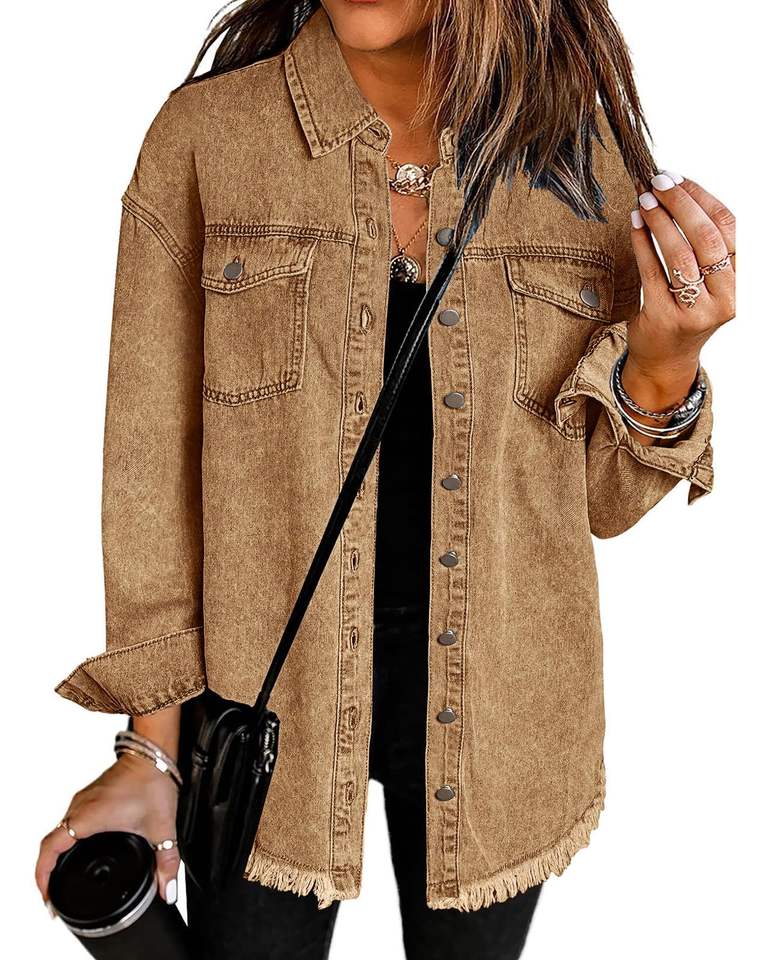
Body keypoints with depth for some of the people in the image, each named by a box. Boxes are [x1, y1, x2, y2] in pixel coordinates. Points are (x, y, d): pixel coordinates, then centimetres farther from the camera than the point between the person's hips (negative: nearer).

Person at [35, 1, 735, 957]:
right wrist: (151, 746, -5)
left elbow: (599, 501, 1)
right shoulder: (204, 136, -10)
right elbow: (152, 459, -5)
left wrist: (666, 368, -19)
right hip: (266, 694, -1)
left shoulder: (583, 149, -6)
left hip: (493, 709, 2)